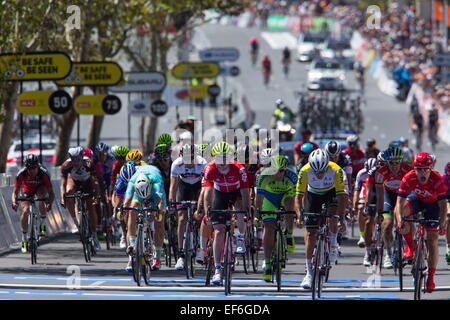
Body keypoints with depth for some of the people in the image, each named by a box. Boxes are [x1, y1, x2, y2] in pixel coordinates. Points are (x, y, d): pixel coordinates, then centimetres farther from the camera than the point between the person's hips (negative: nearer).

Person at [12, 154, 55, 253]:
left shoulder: (44, 173, -34)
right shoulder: (21, 174, -30)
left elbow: (51, 192, -32)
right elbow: (15, 192, -24)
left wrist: (49, 203, -51)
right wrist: (14, 202, -45)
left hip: (40, 188, -1)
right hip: (27, 190, 1)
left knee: (42, 194, -36)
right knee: (25, 211, -20)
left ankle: (42, 225, -18)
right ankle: (24, 240, -5)